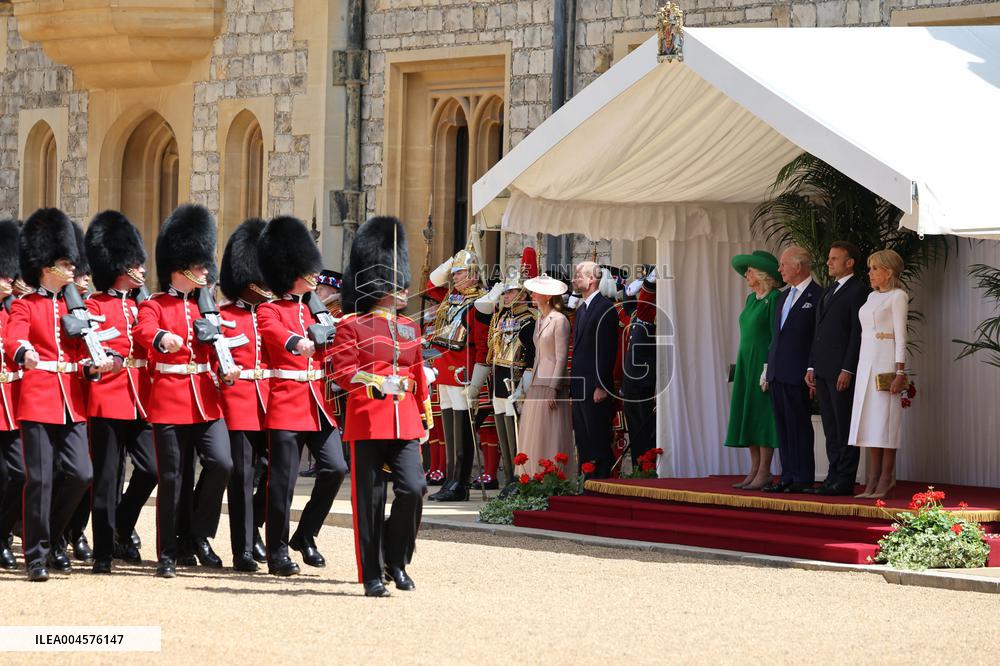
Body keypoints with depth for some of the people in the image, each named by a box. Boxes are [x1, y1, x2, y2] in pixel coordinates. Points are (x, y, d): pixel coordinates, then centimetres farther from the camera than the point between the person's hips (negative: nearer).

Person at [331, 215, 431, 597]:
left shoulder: (410, 328, 17)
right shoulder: (352, 326, 0)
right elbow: (343, 372, -7)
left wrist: (425, 422, 19)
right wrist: (378, 383, -21)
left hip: (405, 423, 4)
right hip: (367, 421, -4)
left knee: (413, 488, -10)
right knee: (370, 499, 0)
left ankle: (396, 560, 10)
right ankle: (372, 575, 7)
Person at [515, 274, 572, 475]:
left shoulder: (559, 320, -10)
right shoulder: (539, 321, 15)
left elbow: (561, 358, -14)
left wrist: (553, 389, -18)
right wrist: (527, 384, 13)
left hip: (551, 385, -8)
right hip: (536, 386, 8)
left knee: (549, 440, -7)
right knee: (533, 441, 7)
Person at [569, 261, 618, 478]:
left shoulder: (606, 309, -10)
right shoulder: (581, 309, 18)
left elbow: (608, 351, -15)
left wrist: (602, 386, -18)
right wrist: (573, 383, 15)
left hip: (596, 389, -9)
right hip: (579, 388, 9)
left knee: (598, 443, -7)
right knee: (583, 443, 10)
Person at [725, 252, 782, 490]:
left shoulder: (774, 298, -10)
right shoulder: (751, 299, 15)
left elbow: (777, 335, -13)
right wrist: (741, 365, 14)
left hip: (763, 361, -9)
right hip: (746, 362, 9)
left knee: (762, 414, -8)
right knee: (747, 415, 6)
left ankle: (764, 472, -7)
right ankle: (755, 470, 8)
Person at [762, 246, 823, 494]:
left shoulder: (817, 296, -8)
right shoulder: (784, 297, 19)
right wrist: (768, 370, 16)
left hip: (797, 376, -8)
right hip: (777, 374, 8)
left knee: (799, 427, -5)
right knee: (783, 427, 9)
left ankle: (803, 479, -2)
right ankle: (788, 477, 12)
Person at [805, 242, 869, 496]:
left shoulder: (858, 291, -8)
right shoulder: (828, 291, 20)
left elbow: (858, 333, -14)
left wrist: (847, 370, -18)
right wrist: (811, 367, 15)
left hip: (842, 370, -9)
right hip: (823, 370, 9)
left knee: (845, 427, -6)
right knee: (830, 427, 10)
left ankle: (845, 481, -5)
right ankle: (834, 477, 13)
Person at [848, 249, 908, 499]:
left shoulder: (898, 296, -5)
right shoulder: (872, 296, 17)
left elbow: (900, 336, -11)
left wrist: (900, 372, -16)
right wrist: (861, 365, 15)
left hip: (887, 361, -8)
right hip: (866, 361, 8)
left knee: (885, 419, -8)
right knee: (870, 419, 4)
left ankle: (886, 480, -6)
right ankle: (873, 480, 5)